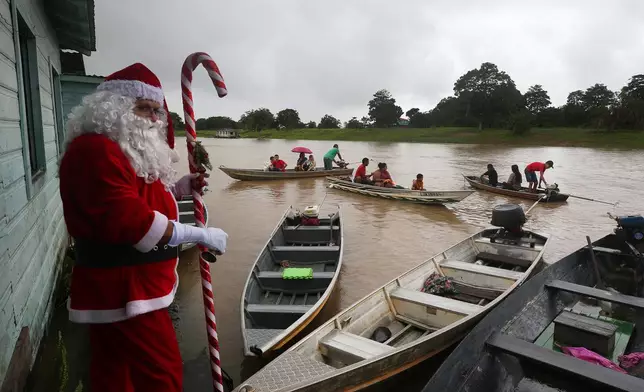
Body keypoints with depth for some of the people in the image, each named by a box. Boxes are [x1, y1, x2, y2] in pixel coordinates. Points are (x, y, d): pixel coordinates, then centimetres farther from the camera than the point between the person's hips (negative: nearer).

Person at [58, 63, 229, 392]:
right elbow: (130, 221, -29)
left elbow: (141, 197, 23)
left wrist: (183, 186, 5)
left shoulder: (128, 149, 15)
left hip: (119, 287, 11)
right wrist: (200, 234, -25)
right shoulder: (95, 150, -21)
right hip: (123, 290, -11)